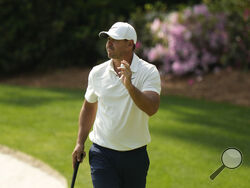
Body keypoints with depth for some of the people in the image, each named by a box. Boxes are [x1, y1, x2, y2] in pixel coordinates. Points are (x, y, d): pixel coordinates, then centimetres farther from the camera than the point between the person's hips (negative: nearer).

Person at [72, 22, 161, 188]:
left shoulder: (148, 72, -8)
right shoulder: (97, 72, 3)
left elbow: (151, 109, -23)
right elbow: (89, 108, 17)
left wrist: (130, 86, -36)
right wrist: (80, 142, 12)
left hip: (135, 155, -1)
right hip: (102, 154, 1)